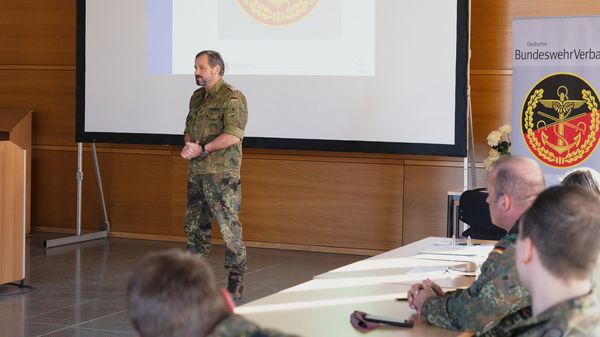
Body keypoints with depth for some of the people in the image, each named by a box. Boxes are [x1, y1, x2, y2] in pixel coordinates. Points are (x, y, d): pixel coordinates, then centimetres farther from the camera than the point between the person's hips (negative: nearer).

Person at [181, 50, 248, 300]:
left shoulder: (232, 98, -9)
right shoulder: (197, 97, 17)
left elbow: (234, 135, -18)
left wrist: (202, 149, -17)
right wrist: (188, 145, 2)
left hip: (221, 174, -8)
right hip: (196, 172, 8)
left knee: (229, 225, -7)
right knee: (194, 225, 12)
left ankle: (236, 279, -1)